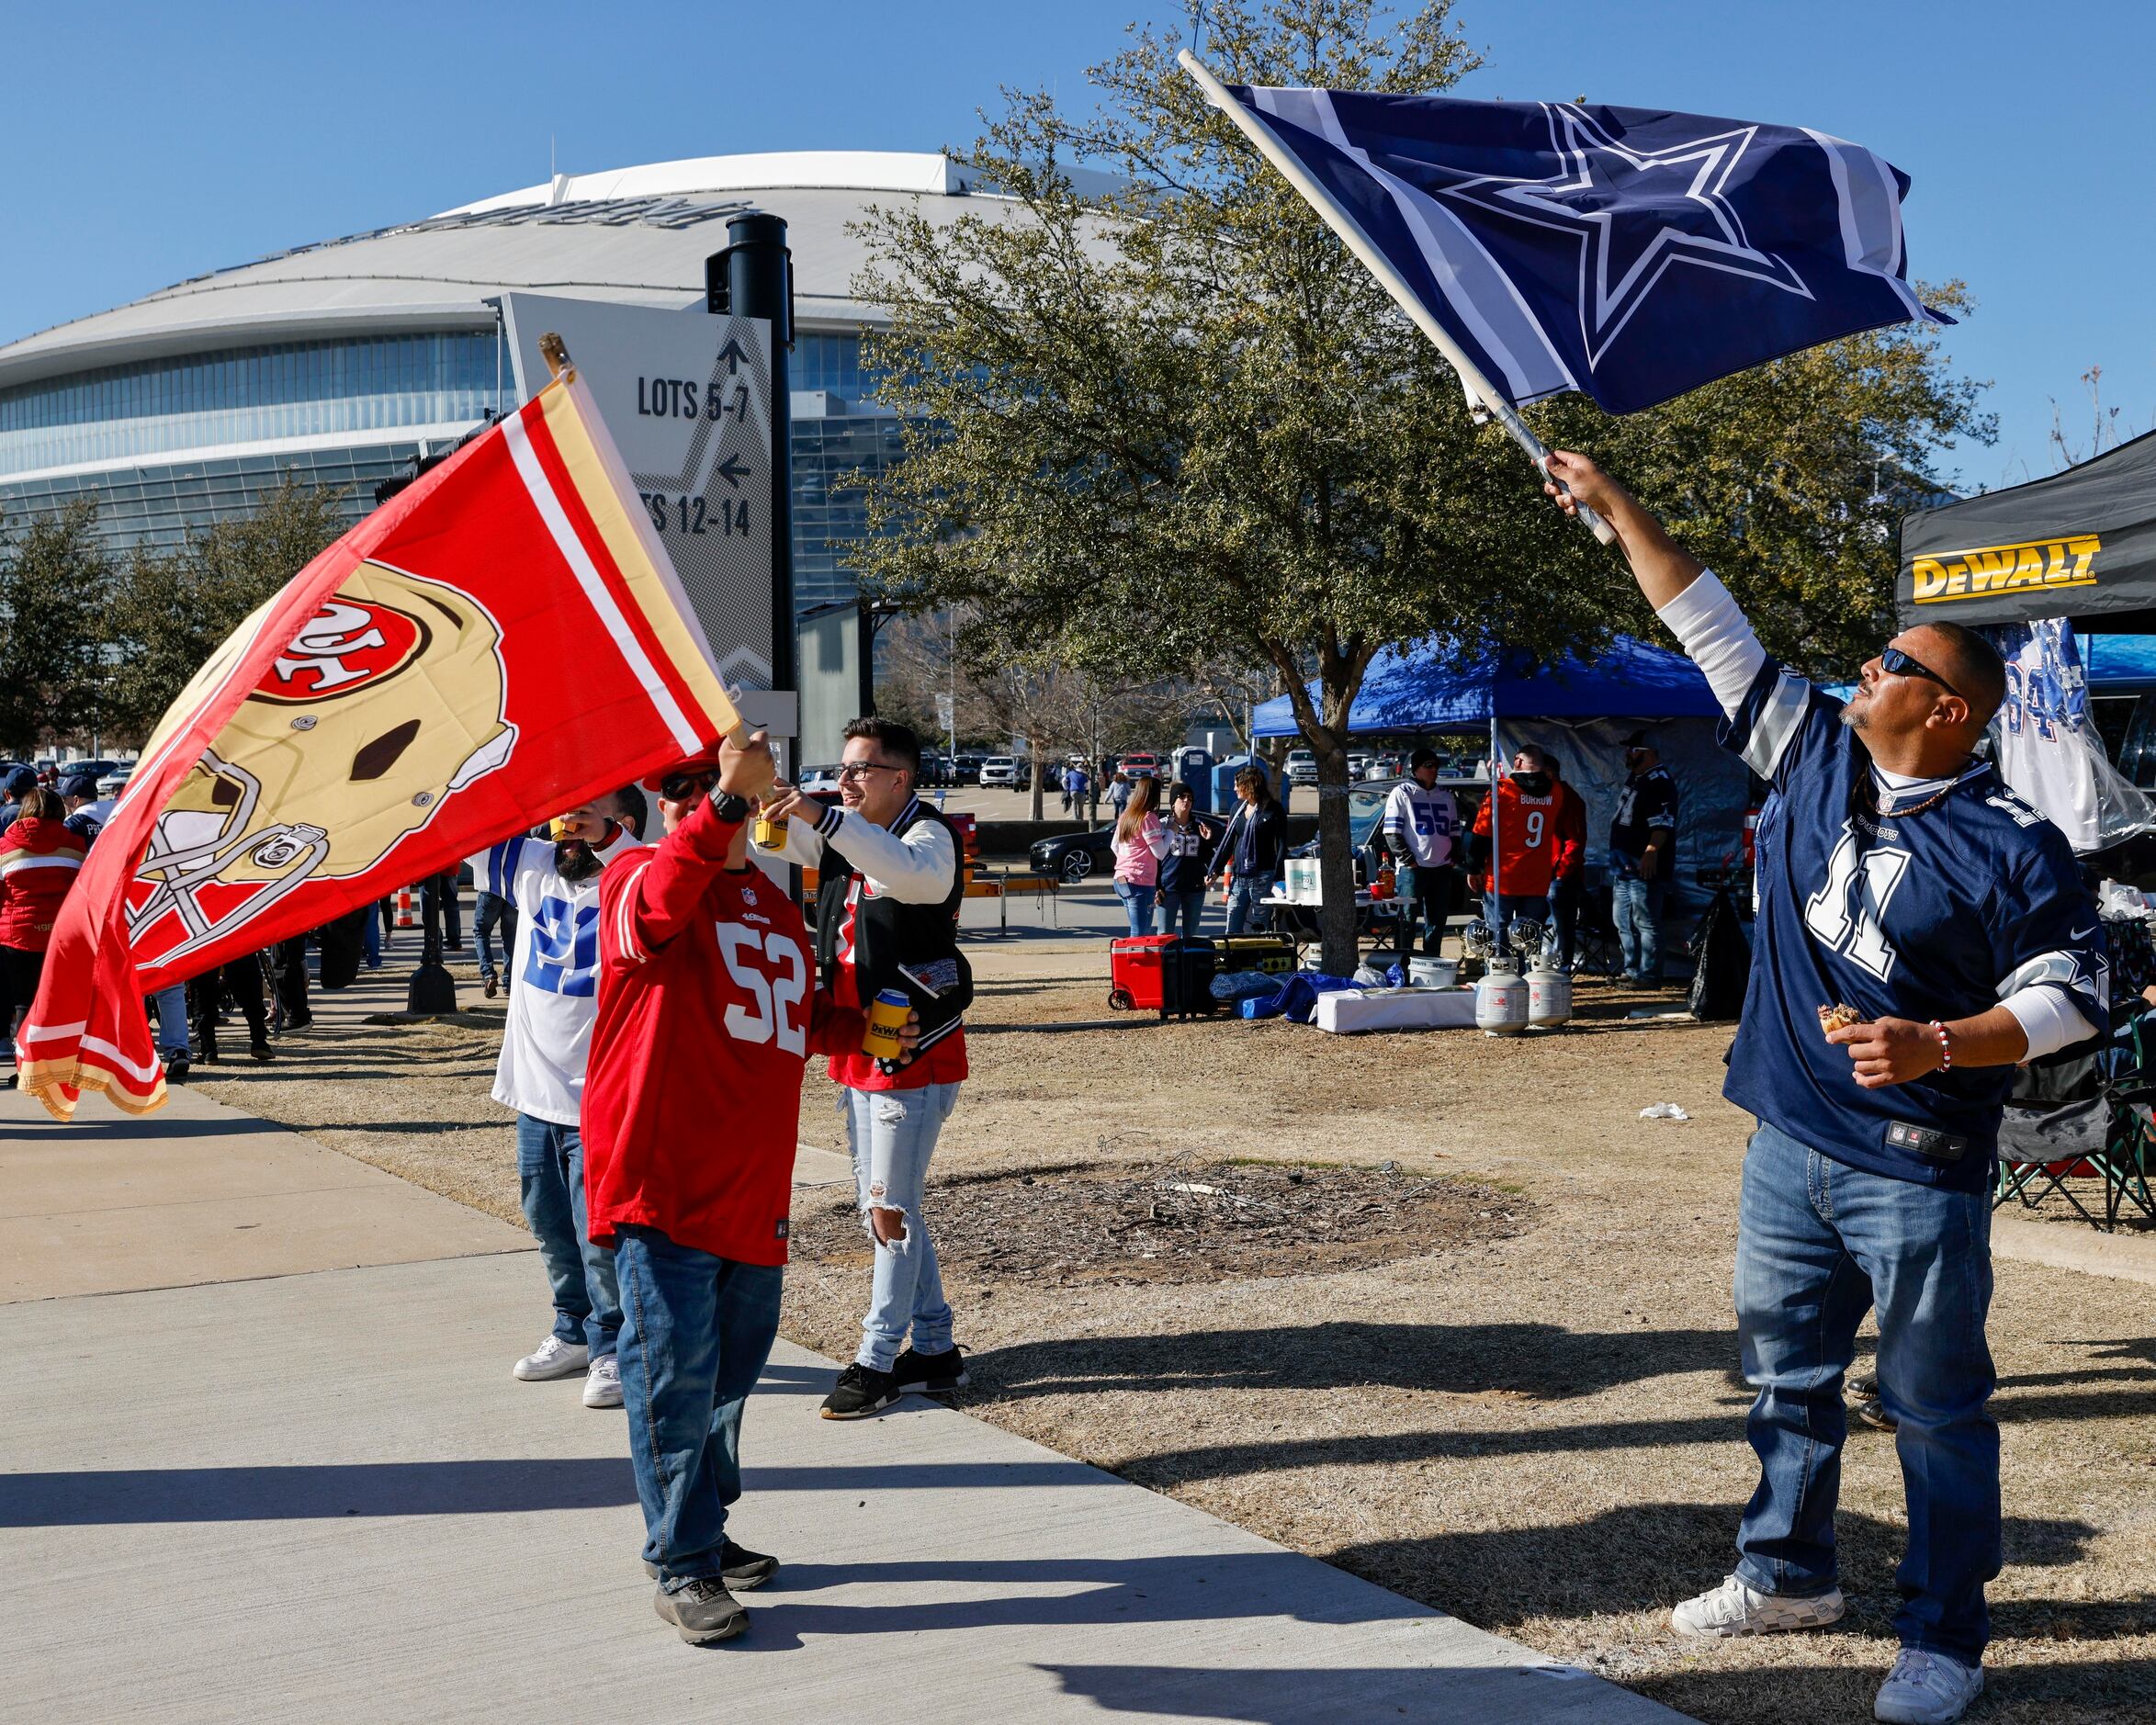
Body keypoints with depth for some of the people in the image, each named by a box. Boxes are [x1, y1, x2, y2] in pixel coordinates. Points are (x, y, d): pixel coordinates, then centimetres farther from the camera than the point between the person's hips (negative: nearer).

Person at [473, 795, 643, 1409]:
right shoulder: (533, 866, 7)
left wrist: (605, 835, -43)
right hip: (536, 1088, 7)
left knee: (598, 1230, -4)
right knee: (548, 1221, 16)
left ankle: (613, 1348, 11)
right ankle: (576, 1334, 32)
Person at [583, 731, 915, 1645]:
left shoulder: (777, 907, 17)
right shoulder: (639, 877, -5)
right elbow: (661, 902, -31)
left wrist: (860, 1026, 10)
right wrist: (728, 797, -43)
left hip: (753, 1188, 7)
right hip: (660, 1183, -7)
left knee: (733, 1369, 16)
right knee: (676, 1371, -6)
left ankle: (707, 1526, 33)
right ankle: (682, 1567, 4)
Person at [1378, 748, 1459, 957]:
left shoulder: (1446, 797, 18)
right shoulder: (1402, 793, 0)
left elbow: (1454, 832, 24)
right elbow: (1391, 832, -6)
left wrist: (1452, 858, 9)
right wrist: (1408, 860, -12)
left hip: (1441, 869, 6)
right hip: (1411, 869, -6)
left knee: (1437, 920, 9)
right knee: (1408, 919, -6)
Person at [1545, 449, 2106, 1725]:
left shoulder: (2010, 843, -12)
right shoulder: (1815, 752, 4)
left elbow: (2075, 988, -11)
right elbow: (1712, 627, 8)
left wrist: (1938, 1046, -24)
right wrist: (1615, 505, 10)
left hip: (1918, 1173, -6)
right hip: (1791, 1143, 7)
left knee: (1936, 1408, 3)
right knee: (1788, 1368, 19)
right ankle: (1788, 1573, 36)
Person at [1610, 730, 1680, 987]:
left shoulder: (1659, 781, -12)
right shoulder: (1635, 779, 20)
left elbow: (1662, 823, -22)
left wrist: (1651, 852, -30)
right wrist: (1618, 859, 26)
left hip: (1644, 868, -11)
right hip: (1625, 867, 11)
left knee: (1646, 923, -9)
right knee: (1623, 922, 16)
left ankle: (1648, 976, -7)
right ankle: (1632, 971, 24)